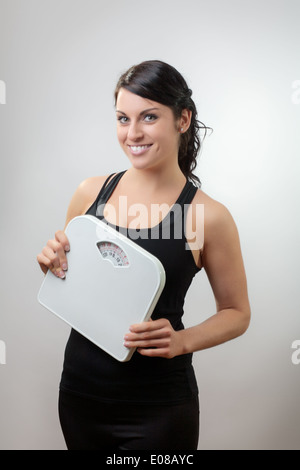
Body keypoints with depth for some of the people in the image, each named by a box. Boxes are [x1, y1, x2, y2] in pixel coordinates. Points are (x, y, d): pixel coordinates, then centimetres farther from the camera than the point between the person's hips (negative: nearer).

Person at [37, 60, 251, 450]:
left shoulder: (207, 216, -14)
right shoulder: (91, 192, -3)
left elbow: (237, 312, -3)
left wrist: (181, 341, -20)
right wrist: (53, 262, -10)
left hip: (157, 407, -3)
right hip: (79, 389, 4)